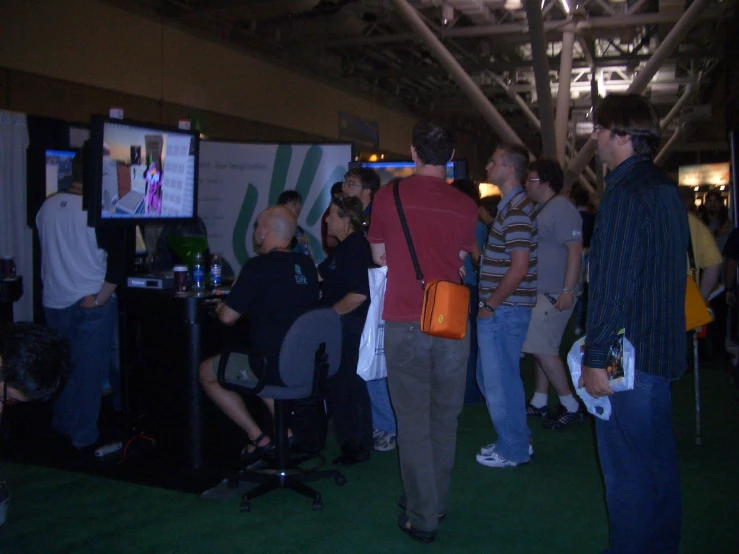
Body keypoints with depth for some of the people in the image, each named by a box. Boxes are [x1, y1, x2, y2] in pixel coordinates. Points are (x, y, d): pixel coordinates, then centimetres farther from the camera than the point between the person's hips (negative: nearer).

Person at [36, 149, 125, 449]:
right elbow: (118, 260, -21)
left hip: (54, 301, 6)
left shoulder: (47, 207, -1)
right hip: (91, 305, -6)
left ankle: (62, 423, 36)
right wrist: (100, 298, -14)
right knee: (90, 369, 6)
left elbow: (45, 250, 12)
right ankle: (84, 435, 14)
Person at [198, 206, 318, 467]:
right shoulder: (306, 265, 5)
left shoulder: (258, 267, -16)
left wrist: (220, 307, 10)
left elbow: (227, 317, -12)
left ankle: (258, 438, 13)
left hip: (273, 367, -7)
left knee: (206, 372, 16)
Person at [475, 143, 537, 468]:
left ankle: (513, 450, 17)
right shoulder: (510, 205, 15)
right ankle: (516, 439, 32)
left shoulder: (516, 209, -17)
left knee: (499, 381, 2)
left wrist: (490, 304, -17)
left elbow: (519, 266, -24)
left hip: (503, 310, -10)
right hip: (501, 308, 10)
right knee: (491, 377, 19)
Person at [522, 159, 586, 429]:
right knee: (540, 347, 14)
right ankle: (539, 402, 25)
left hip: (553, 293, -10)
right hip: (539, 292, 10)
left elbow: (575, 249, -20)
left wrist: (568, 290, -25)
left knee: (542, 349, -9)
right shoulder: (541, 209, 16)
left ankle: (571, 406, 2)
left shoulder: (561, 209, -14)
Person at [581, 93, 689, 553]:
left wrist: (595, 359, -19)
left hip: (630, 354, -10)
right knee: (658, 462, 21)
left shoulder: (627, 191, -17)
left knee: (627, 472, 1)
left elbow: (612, 284, -23)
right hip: (663, 348, 10)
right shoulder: (666, 188, 12)